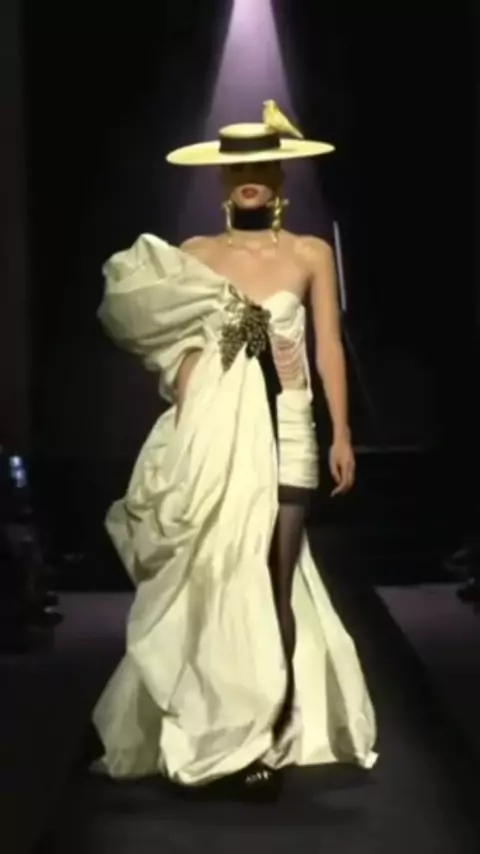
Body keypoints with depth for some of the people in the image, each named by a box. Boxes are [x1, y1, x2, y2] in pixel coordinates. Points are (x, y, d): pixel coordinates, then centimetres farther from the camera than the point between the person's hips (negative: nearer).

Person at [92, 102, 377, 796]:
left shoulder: (312, 255, 5)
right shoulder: (193, 256, 8)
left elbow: (329, 347, 4)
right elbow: (184, 351, 7)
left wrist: (342, 435, -1)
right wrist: (181, 432, -1)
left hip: (284, 430, -1)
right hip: (211, 431, 1)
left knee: (273, 583, -4)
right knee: (214, 577, 2)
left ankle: (269, 735, 3)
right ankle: (223, 731, 14)